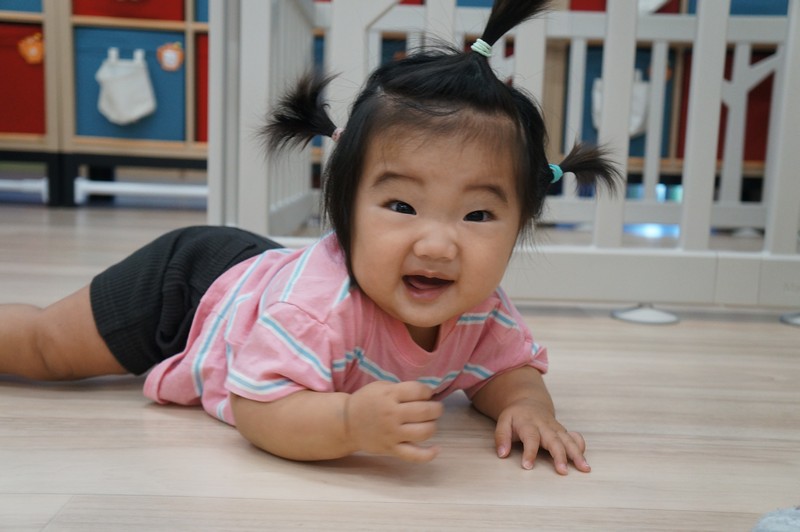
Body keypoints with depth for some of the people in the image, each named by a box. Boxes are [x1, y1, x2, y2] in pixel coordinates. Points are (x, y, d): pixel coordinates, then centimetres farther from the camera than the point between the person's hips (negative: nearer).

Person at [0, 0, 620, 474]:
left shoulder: (482, 311, -25)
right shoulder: (320, 302, -48)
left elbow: (508, 367, -10)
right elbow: (258, 409, -45)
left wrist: (526, 403, -34)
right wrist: (351, 422, -62)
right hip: (190, 284, -6)